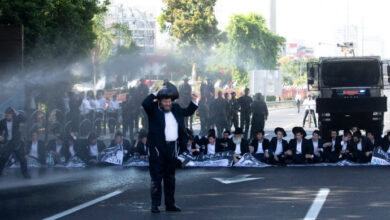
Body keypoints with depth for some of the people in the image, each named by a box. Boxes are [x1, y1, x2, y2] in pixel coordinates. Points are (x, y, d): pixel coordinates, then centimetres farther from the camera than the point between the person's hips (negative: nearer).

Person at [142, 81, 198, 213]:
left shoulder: (175, 108, 12)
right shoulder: (153, 109, -4)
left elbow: (188, 112, 28)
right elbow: (145, 103, -24)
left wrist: (194, 102, 13)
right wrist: (156, 93, -19)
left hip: (172, 147, 6)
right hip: (157, 148, -6)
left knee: (170, 177, 13)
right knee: (156, 177, -3)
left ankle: (170, 204, 20)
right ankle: (155, 204, 1)